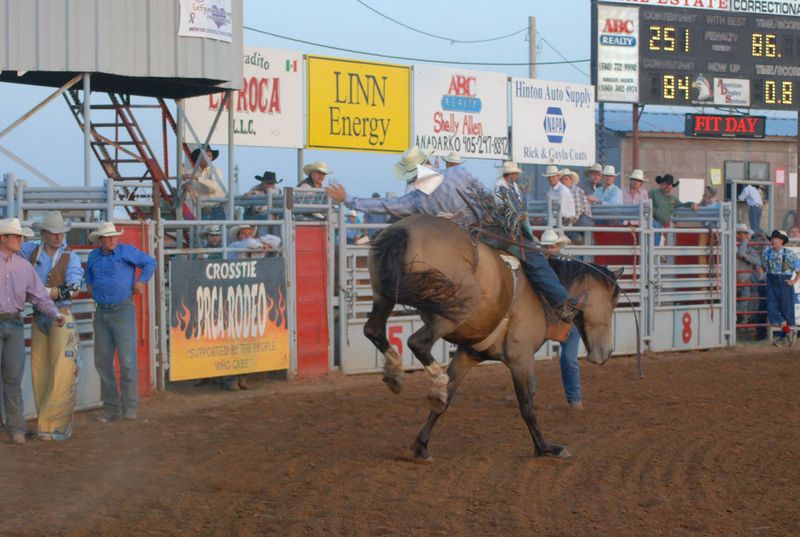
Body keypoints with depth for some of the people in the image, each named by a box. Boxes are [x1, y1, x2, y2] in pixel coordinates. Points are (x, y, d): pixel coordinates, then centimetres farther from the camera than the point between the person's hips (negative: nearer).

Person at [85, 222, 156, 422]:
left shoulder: (126, 251, -4)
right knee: (103, 362, 6)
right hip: (102, 313, 5)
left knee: (127, 360, -9)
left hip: (123, 310, -5)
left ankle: (130, 406, -2)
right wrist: (90, 284, 17)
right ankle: (110, 407, 14)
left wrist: (140, 281, -1)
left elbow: (150, 262, 3)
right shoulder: (94, 255, 11)